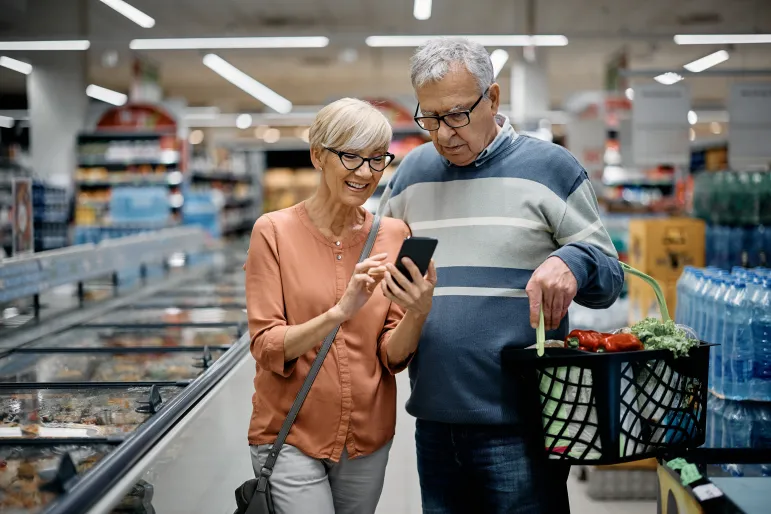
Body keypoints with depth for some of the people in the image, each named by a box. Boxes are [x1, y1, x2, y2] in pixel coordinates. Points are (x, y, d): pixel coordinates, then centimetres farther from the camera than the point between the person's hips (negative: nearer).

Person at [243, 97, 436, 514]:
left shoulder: (394, 236, 0)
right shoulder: (275, 231, -8)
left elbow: (394, 358, -1)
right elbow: (266, 349, -11)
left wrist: (417, 314, -22)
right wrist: (340, 312, -26)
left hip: (369, 439, 3)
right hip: (291, 435, -3)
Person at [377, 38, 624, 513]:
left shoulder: (549, 167, -1)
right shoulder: (411, 173, 11)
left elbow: (609, 279, 1)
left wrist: (572, 264, -22)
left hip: (519, 425, -4)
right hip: (434, 421, 4)